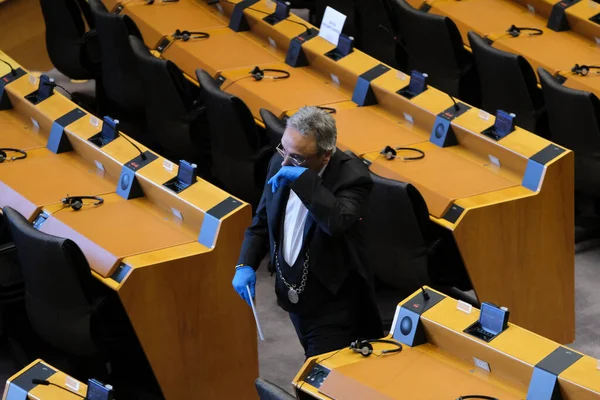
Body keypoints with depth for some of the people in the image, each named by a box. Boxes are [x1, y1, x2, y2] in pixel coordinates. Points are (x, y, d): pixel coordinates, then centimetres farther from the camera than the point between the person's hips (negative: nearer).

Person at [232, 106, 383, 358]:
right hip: (294, 294, 7)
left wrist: (304, 178, -39)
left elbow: (338, 223, -42)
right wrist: (246, 265, -5)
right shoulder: (280, 163, -4)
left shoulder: (352, 175, -23)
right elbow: (262, 222, 8)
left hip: (333, 304, -7)